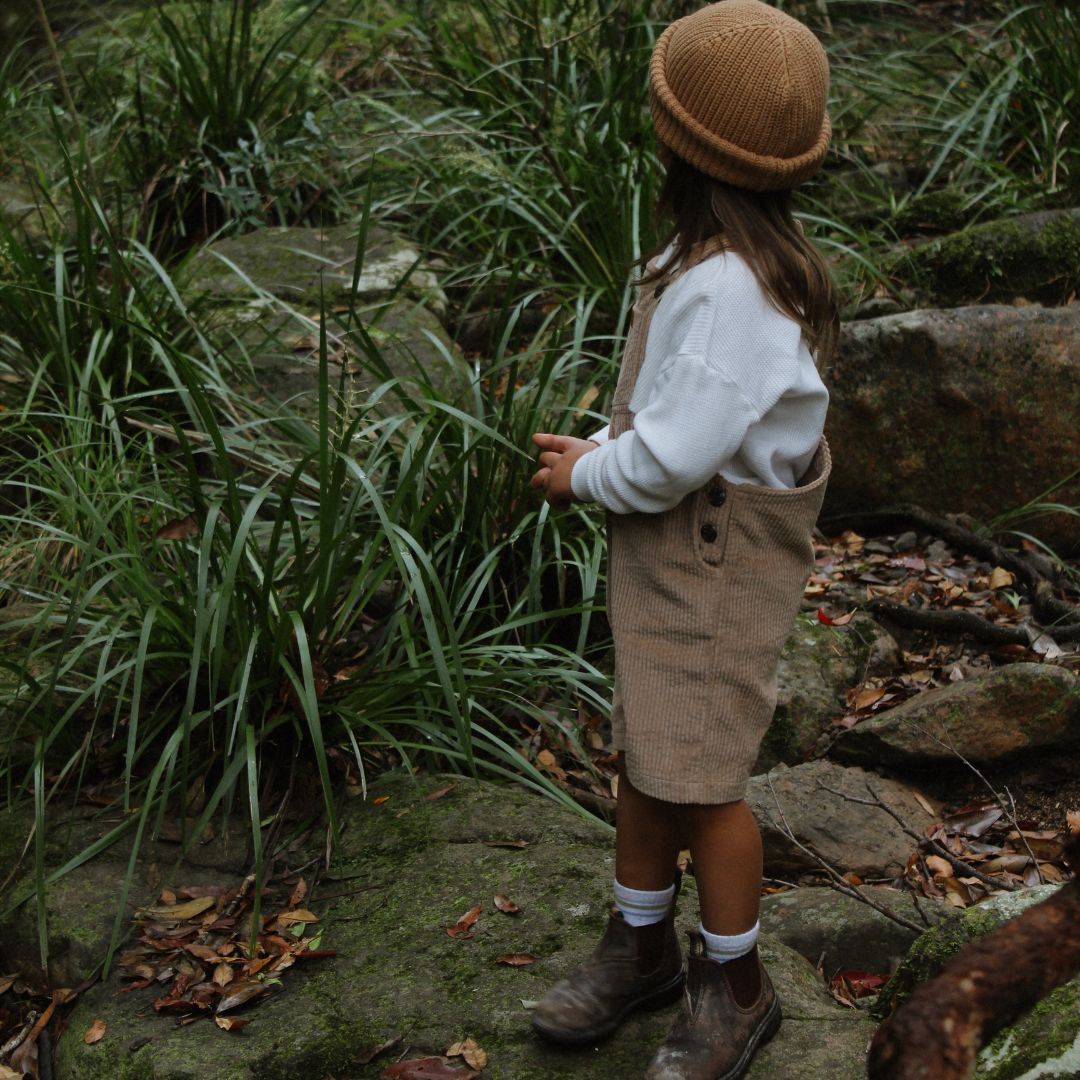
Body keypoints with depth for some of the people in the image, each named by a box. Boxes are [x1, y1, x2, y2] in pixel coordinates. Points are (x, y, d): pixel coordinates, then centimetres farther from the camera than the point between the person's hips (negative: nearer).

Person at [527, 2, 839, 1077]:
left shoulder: (731, 287, -29)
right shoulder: (704, 256, 0)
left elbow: (677, 452, -26)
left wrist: (586, 478, -10)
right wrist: (598, 446, 4)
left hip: (718, 552, -9)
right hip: (661, 539, 9)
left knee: (697, 776, 1)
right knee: (643, 746, 19)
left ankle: (733, 983, 23)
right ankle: (641, 943, 37)